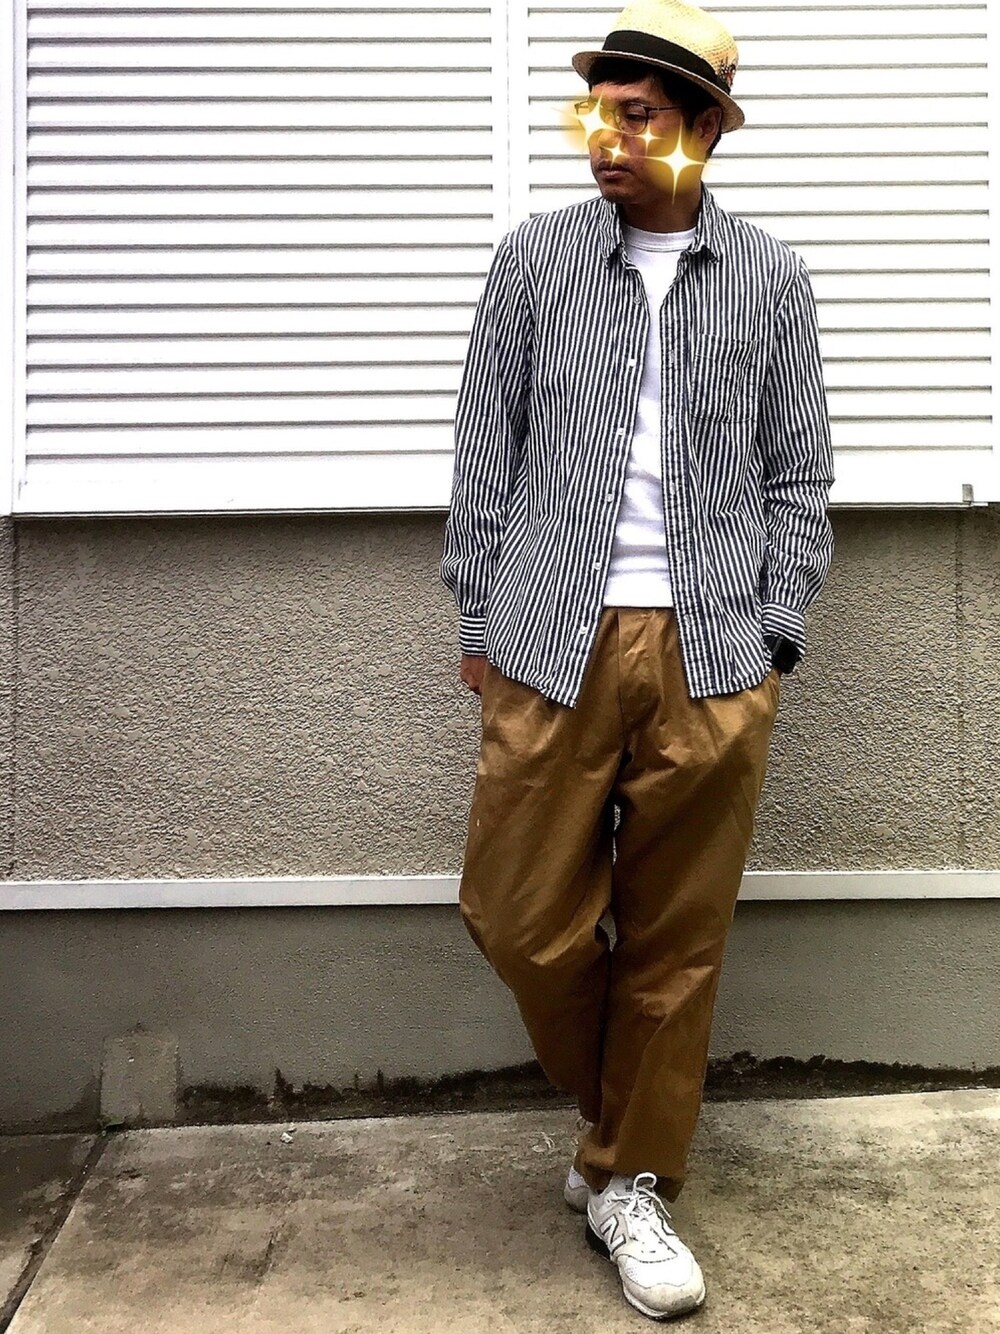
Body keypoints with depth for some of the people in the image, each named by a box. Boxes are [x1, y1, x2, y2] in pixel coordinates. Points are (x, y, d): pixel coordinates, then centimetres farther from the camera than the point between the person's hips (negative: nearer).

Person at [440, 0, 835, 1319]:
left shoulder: (771, 279, 8)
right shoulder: (533, 259, 6)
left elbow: (798, 475, 10)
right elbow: (485, 455, 8)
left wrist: (774, 638, 2)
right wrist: (480, 622, 5)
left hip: (711, 659, 0)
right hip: (554, 648, 0)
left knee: (677, 940, 5)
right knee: (524, 919, 3)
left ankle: (631, 1182, 23)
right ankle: (622, 1115, 31)